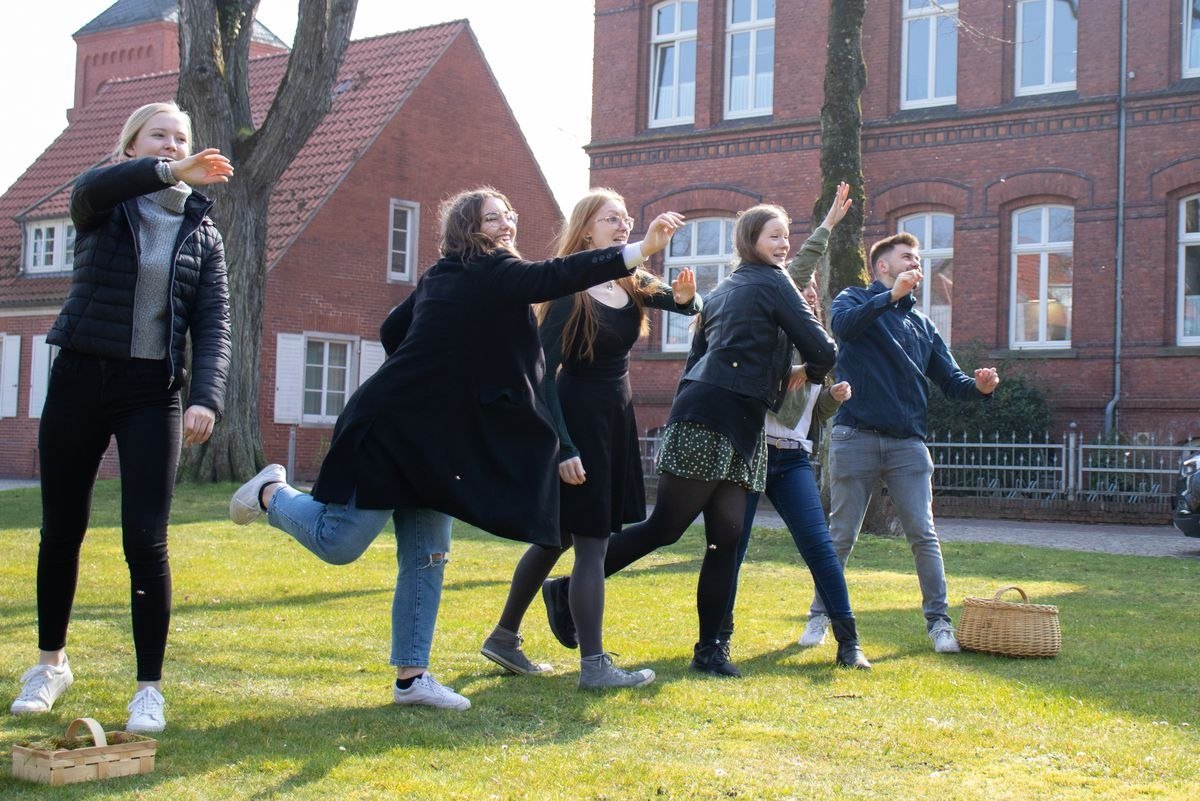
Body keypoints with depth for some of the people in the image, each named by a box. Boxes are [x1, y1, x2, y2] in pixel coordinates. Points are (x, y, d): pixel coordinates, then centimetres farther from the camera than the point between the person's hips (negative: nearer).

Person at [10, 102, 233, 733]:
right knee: (61, 531, 10)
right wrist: (171, 174, -40)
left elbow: (212, 324, -3)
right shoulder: (103, 207, 2)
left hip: (154, 394, 0)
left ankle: (149, 688, 3)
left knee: (145, 541, -8)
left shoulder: (201, 230, 6)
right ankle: (51, 662, 30)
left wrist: (206, 397, -19)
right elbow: (90, 187, -24)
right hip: (79, 380, 0)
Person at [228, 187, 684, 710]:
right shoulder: (485, 272, -13)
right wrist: (640, 251, -29)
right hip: (391, 430, -10)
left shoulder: (446, 276, 13)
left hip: (432, 439, 10)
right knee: (339, 543, -3)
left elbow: (392, 331, 20)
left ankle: (411, 677, 10)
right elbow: (553, 278, -26)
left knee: (426, 559, 7)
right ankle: (272, 493, 23)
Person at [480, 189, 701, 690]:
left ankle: (504, 639, 27)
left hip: (615, 421, 8)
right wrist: (563, 449, -23)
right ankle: (593, 666, -1)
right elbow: (544, 375, -17)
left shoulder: (632, 285, 6)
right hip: (578, 421, -8)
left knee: (559, 536, 15)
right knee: (592, 544, -7)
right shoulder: (569, 294, -15)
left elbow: (690, 307, 1)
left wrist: (684, 296, -24)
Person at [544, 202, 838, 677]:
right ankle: (569, 590, 2)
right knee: (664, 528, -5)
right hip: (715, 422, -9)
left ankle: (709, 647, 5)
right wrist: (812, 373, 15)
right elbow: (821, 349, -6)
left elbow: (698, 355, 22)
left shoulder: (721, 290, 22)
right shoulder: (773, 282, -3)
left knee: (726, 537, 4)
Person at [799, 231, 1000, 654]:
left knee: (924, 535, 0)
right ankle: (819, 615, 15)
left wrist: (979, 385, -8)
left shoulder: (922, 324, 18)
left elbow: (951, 381, 13)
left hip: (908, 443, 4)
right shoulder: (856, 299, 6)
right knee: (841, 535, 3)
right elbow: (843, 323, -20)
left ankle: (939, 621, 8)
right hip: (856, 438, -4)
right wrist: (892, 294, -26)